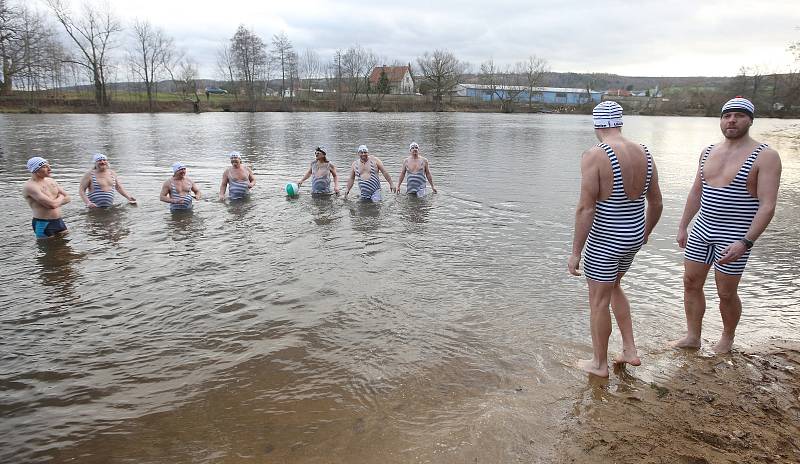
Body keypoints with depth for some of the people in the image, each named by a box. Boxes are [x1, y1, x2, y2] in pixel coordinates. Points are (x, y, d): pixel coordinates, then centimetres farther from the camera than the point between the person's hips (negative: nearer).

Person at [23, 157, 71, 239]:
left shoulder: (51, 180, 11)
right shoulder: (30, 186, -15)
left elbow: (67, 198, 11)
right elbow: (52, 204, -23)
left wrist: (55, 201, -7)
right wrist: (60, 198, -2)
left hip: (59, 221, 7)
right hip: (43, 224, -7)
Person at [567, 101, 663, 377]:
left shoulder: (595, 156, -20)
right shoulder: (644, 154, 1)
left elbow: (585, 209, -23)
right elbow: (656, 203, 9)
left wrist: (575, 252, -16)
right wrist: (646, 233, 26)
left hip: (604, 241, -7)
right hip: (633, 238, 7)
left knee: (599, 300, 10)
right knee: (613, 287, 28)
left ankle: (599, 364, 26)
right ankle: (630, 351, 32)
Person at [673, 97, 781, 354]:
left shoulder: (765, 156, -11)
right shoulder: (708, 152, 7)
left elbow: (767, 205, -17)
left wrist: (745, 242, -25)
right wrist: (682, 226, 13)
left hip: (735, 237, -6)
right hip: (702, 231, 6)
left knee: (726, 293, 5)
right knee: (691, 283, 8)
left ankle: (727, 338, 29)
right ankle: (693, 336, 22)